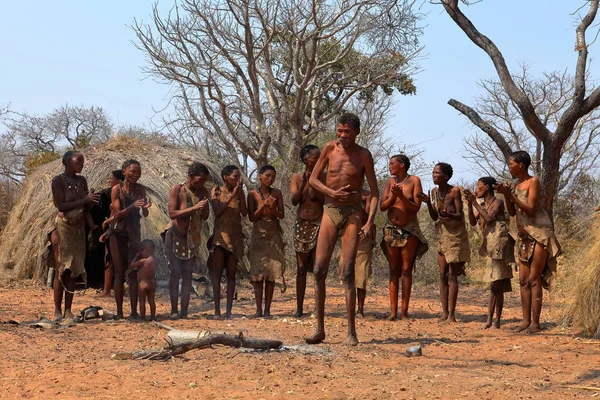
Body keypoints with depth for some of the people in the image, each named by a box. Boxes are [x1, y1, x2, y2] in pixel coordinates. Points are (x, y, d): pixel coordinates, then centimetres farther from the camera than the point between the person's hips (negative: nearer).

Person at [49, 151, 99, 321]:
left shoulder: (82, 180, 9)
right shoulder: (58, 180, -8)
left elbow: (87, 206, 11)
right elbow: (61, 206, -16)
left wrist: (91, 202, -12)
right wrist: (84, 200, -17)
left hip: (79, 228, 6)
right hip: (63, 227, -6)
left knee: (74, 270, 4)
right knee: (61, 269, -5)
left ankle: (68, 310, 7)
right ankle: (57, 310, 0)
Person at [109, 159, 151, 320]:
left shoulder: (141, 189, 1)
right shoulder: (117, 189, -6)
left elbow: (145, 215, 1)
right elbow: (117, 214, -12)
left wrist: (145, 207, -22)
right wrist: (132, 206, -28)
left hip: (134, 233, 2)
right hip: (118, 233, -2)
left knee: (133, 273, 1)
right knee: (119, 273, 1)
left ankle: (134, 311, 3)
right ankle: (119, 312, 4)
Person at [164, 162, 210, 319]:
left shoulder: (203, 192, 1)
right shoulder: (177, 189, -11)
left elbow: (205, 217, 8)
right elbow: (172, 214, -18)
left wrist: (204, 209, -16)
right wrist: (194, 208, -25)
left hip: (192, 237, 4)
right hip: (175, 235, -4)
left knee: (187, 274, 1)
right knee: (175, 272, -6)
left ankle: (184, 311, 0)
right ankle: (174, 310, -4)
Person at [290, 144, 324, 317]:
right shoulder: (297, 177, 6)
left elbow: (325, 200, -8)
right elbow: (294, 201, -4)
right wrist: (303, 183, -15)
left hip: (318, 225, -2)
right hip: (301, 224, 2)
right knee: (301, 268, 3)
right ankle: (299, 307, 7)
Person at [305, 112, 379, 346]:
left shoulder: (363, 155, -4)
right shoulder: (329, 149, 3)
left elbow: (374, 192, -5)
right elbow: (312, 179, 8)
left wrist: (369, 221, -18)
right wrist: (333, 193, -10)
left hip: (352, 213, -3)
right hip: (330, 211, 3)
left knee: (348, 272, -7)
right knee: (319, 270, -3)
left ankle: (351, 333, -4)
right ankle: (320, 329, 3)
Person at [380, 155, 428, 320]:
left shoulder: (414, 181, -4)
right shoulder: (390, 181, 5)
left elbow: (416, 207, -9)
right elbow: (382, 207, 2)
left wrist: (401, 195, -19)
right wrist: (393, 196, -14)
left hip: (410, 230, -3)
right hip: (391, 229, 3)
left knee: (406, 270, -2)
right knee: (394, 270, 2)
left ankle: (404, 311, -2)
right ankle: (393, 311, 2)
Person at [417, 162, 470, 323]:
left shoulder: (455, 191, -13)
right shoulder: (435, 192, 6)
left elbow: (460, 216, -15)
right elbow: (434, 217, 9)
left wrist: (449, 215, -36)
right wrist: (428, 202, -7)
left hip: (455, 236, -7)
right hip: (442, 235, 7)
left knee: (452, 275, -8)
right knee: (443, 275, 4)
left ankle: (452, 314, -8)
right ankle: (445, 312, 7)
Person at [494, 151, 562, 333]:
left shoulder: (533, 182, -10)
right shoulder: (517, 186, 12)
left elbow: (531, 209, -18)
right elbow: (512, 212, 11)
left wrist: (510, 194, -20)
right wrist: (505, 194, -2)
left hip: (539, 234, -8)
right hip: (524, 236, 8)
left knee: (534, 279, -10)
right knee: (523, 280, 4)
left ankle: (535, 323, -10)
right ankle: (526, 320, 5)